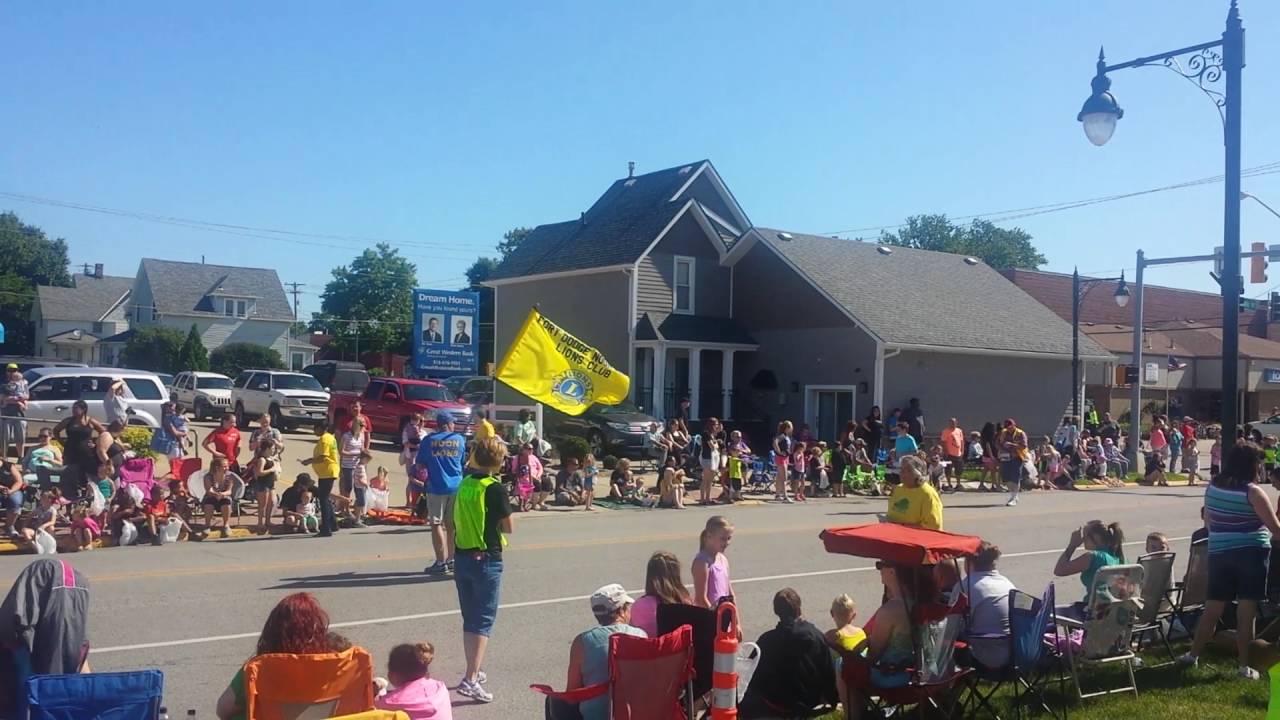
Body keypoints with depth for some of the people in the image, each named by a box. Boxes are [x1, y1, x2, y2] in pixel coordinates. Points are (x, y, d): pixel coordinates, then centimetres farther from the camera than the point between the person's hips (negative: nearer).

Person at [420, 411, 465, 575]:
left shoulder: (429, 440, -3)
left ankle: (441, 562, -1)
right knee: (452, 525, 13)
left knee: (436, 524, 1)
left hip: (436, 487, -3)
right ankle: (452, 560, 19)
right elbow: (464, 462, 11)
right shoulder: (460, 439, 3)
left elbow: (420, 464, 1)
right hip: (456, 487, 3)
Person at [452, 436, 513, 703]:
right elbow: (509, 527, -7)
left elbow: (456, 522, 12)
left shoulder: (464, 484, 5)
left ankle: (473, 672, 27)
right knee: (483, 621, -3)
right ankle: (470, 679, -11)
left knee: (469, 619, 16)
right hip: (486, 560, -6)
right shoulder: (495, 488, -13)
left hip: (462, 557, 6)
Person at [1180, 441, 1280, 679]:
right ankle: (1245, 666, 5)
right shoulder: (1252, 491, -12)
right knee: (1246, 613, 0)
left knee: (1212, 609, 14)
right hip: (1251, 553, -5)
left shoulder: (1213, 486, 5)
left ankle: (1193, 654, 20)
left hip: (1219, 553, 5)